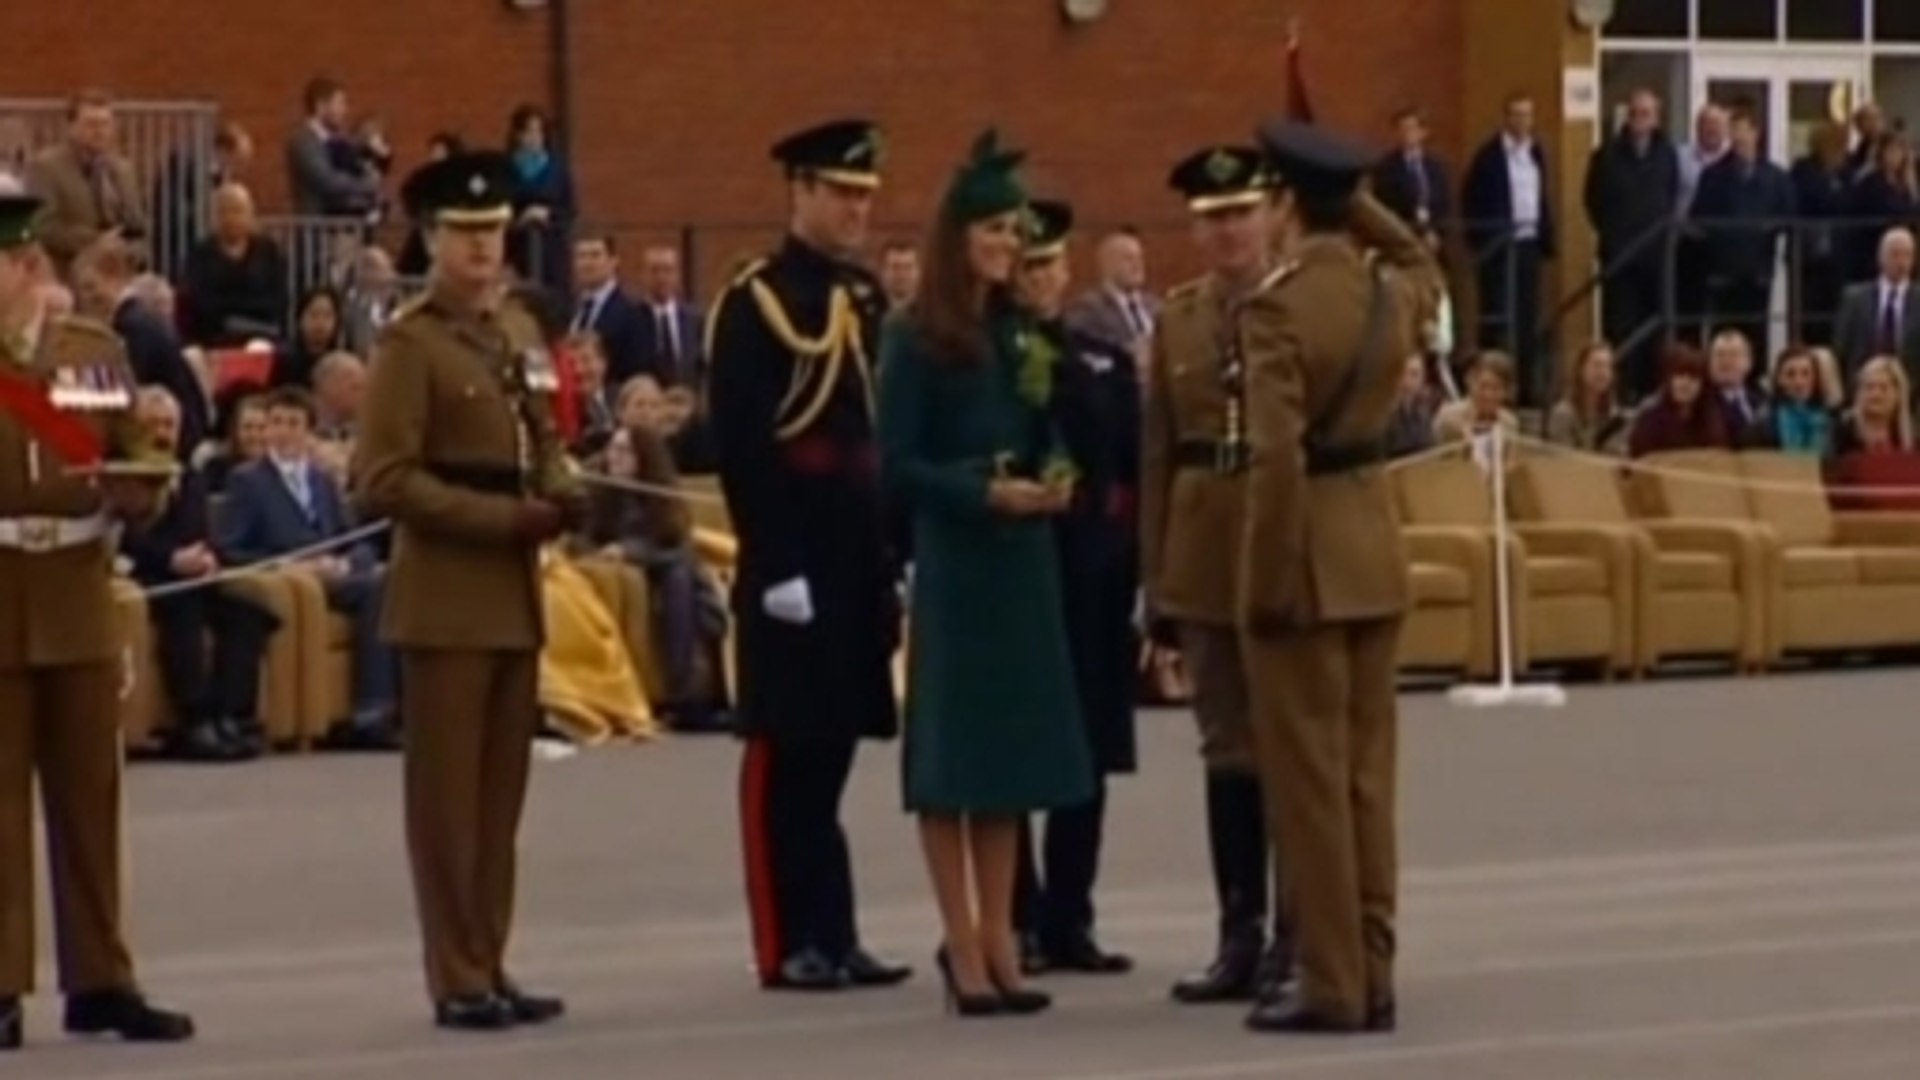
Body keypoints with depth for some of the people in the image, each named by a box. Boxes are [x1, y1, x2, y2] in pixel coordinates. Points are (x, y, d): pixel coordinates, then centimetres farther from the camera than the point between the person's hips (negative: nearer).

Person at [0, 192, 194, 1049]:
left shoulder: (99, 354, 5)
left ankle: (100, 982, 15)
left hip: (79, 606, 3)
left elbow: (139, 471, 9)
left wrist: (133, 488, -11)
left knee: (90, 797, 8)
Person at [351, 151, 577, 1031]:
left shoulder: (521, 333, 14)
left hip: (515, 592, 7)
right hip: (445, 596, -7)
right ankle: (458, 981, 1)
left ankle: (490, 968, 16)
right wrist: (502, 518, -19)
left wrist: (558, 495, 1)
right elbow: (384, 481, -16)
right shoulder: (409, 344, -9)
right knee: (447, 792, -3)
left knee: (502, 790, 10)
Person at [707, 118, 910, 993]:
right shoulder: (754, 303, -9)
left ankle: (833, 935, 15)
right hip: (794, 560, -7)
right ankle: (788, 945, 1)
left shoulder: (867, 301, 14)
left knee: (835, 744, 10)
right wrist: (774, 565, -18)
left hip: (862, 559, 7)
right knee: (786, 750, -2)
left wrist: (897, 552, 12)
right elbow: (739, 449, -14)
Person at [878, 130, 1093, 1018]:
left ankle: (997, 939, 16)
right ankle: (965, 948, 3)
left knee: (1013, 747, 9)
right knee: (951, 752, -1)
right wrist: (985, 493, -20)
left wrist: (1056, 480, -6)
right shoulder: (916, 340, -7)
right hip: (953, 562, -6)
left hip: (1023, 561, 6)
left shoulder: (1022, 333, 10)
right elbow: (897, 467, -10)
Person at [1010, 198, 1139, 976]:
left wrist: (1135, 561, 1)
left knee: (1088, 753, 7)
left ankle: (1070, 920, 14)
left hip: (1093, 574, 5)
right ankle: (1018, 921, 7)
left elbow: (1135, 472, 9)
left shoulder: (1106, 364, 12)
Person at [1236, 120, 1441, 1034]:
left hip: (1308, 546, -7)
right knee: (1369, 770, 10)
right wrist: (1356, 205, 22)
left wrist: (1269, 582, -16)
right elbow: (1423, 264, 32)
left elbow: (1277, 456, -21)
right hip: (1375, 541, 7)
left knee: (1308, 777, -2)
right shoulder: (1395, 295, 4)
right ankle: (1372, 977, 12)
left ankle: (1332, 986, 0)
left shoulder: (1277, 308, -17)